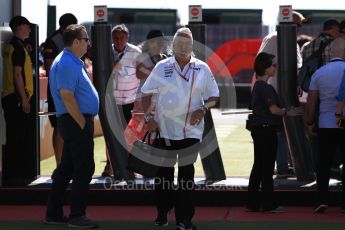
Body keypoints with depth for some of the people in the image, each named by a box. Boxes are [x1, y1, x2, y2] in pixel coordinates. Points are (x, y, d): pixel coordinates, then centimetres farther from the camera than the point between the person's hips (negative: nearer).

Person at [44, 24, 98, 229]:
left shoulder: (72, 62, 16)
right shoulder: (67, 64, -17)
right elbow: (67, 96, -23)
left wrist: (86, 120, 18)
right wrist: (83, 123, -19)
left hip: (76, 122, 10)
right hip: (76, 121, -10)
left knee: (67, 168, 13)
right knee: (84, 168, -6)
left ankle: (54, 213, 18)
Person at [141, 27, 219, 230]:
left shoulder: (202, 69, 3)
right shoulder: (162, 67, 3)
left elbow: (214, 97, 8)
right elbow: (147, 94, 7)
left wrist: (203, 109, -10)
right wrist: (148, 117, -5)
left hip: (191, 129, 0)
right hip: (165, 129, 0)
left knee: (187, 173, 0)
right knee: (164, 172, 8)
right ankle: (162, 214, 21)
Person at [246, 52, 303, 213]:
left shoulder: (257, 87, 14)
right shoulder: (266, 88, -16)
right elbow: (274, 109, -20)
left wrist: (286, 111, 14)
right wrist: (288, 112, -3)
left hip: (257, 129, 9)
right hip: (267, 129, -9)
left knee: (258, 166, 12)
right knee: (267, 167, -3)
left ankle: (253, 203, 14)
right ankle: (268, 204, 3)